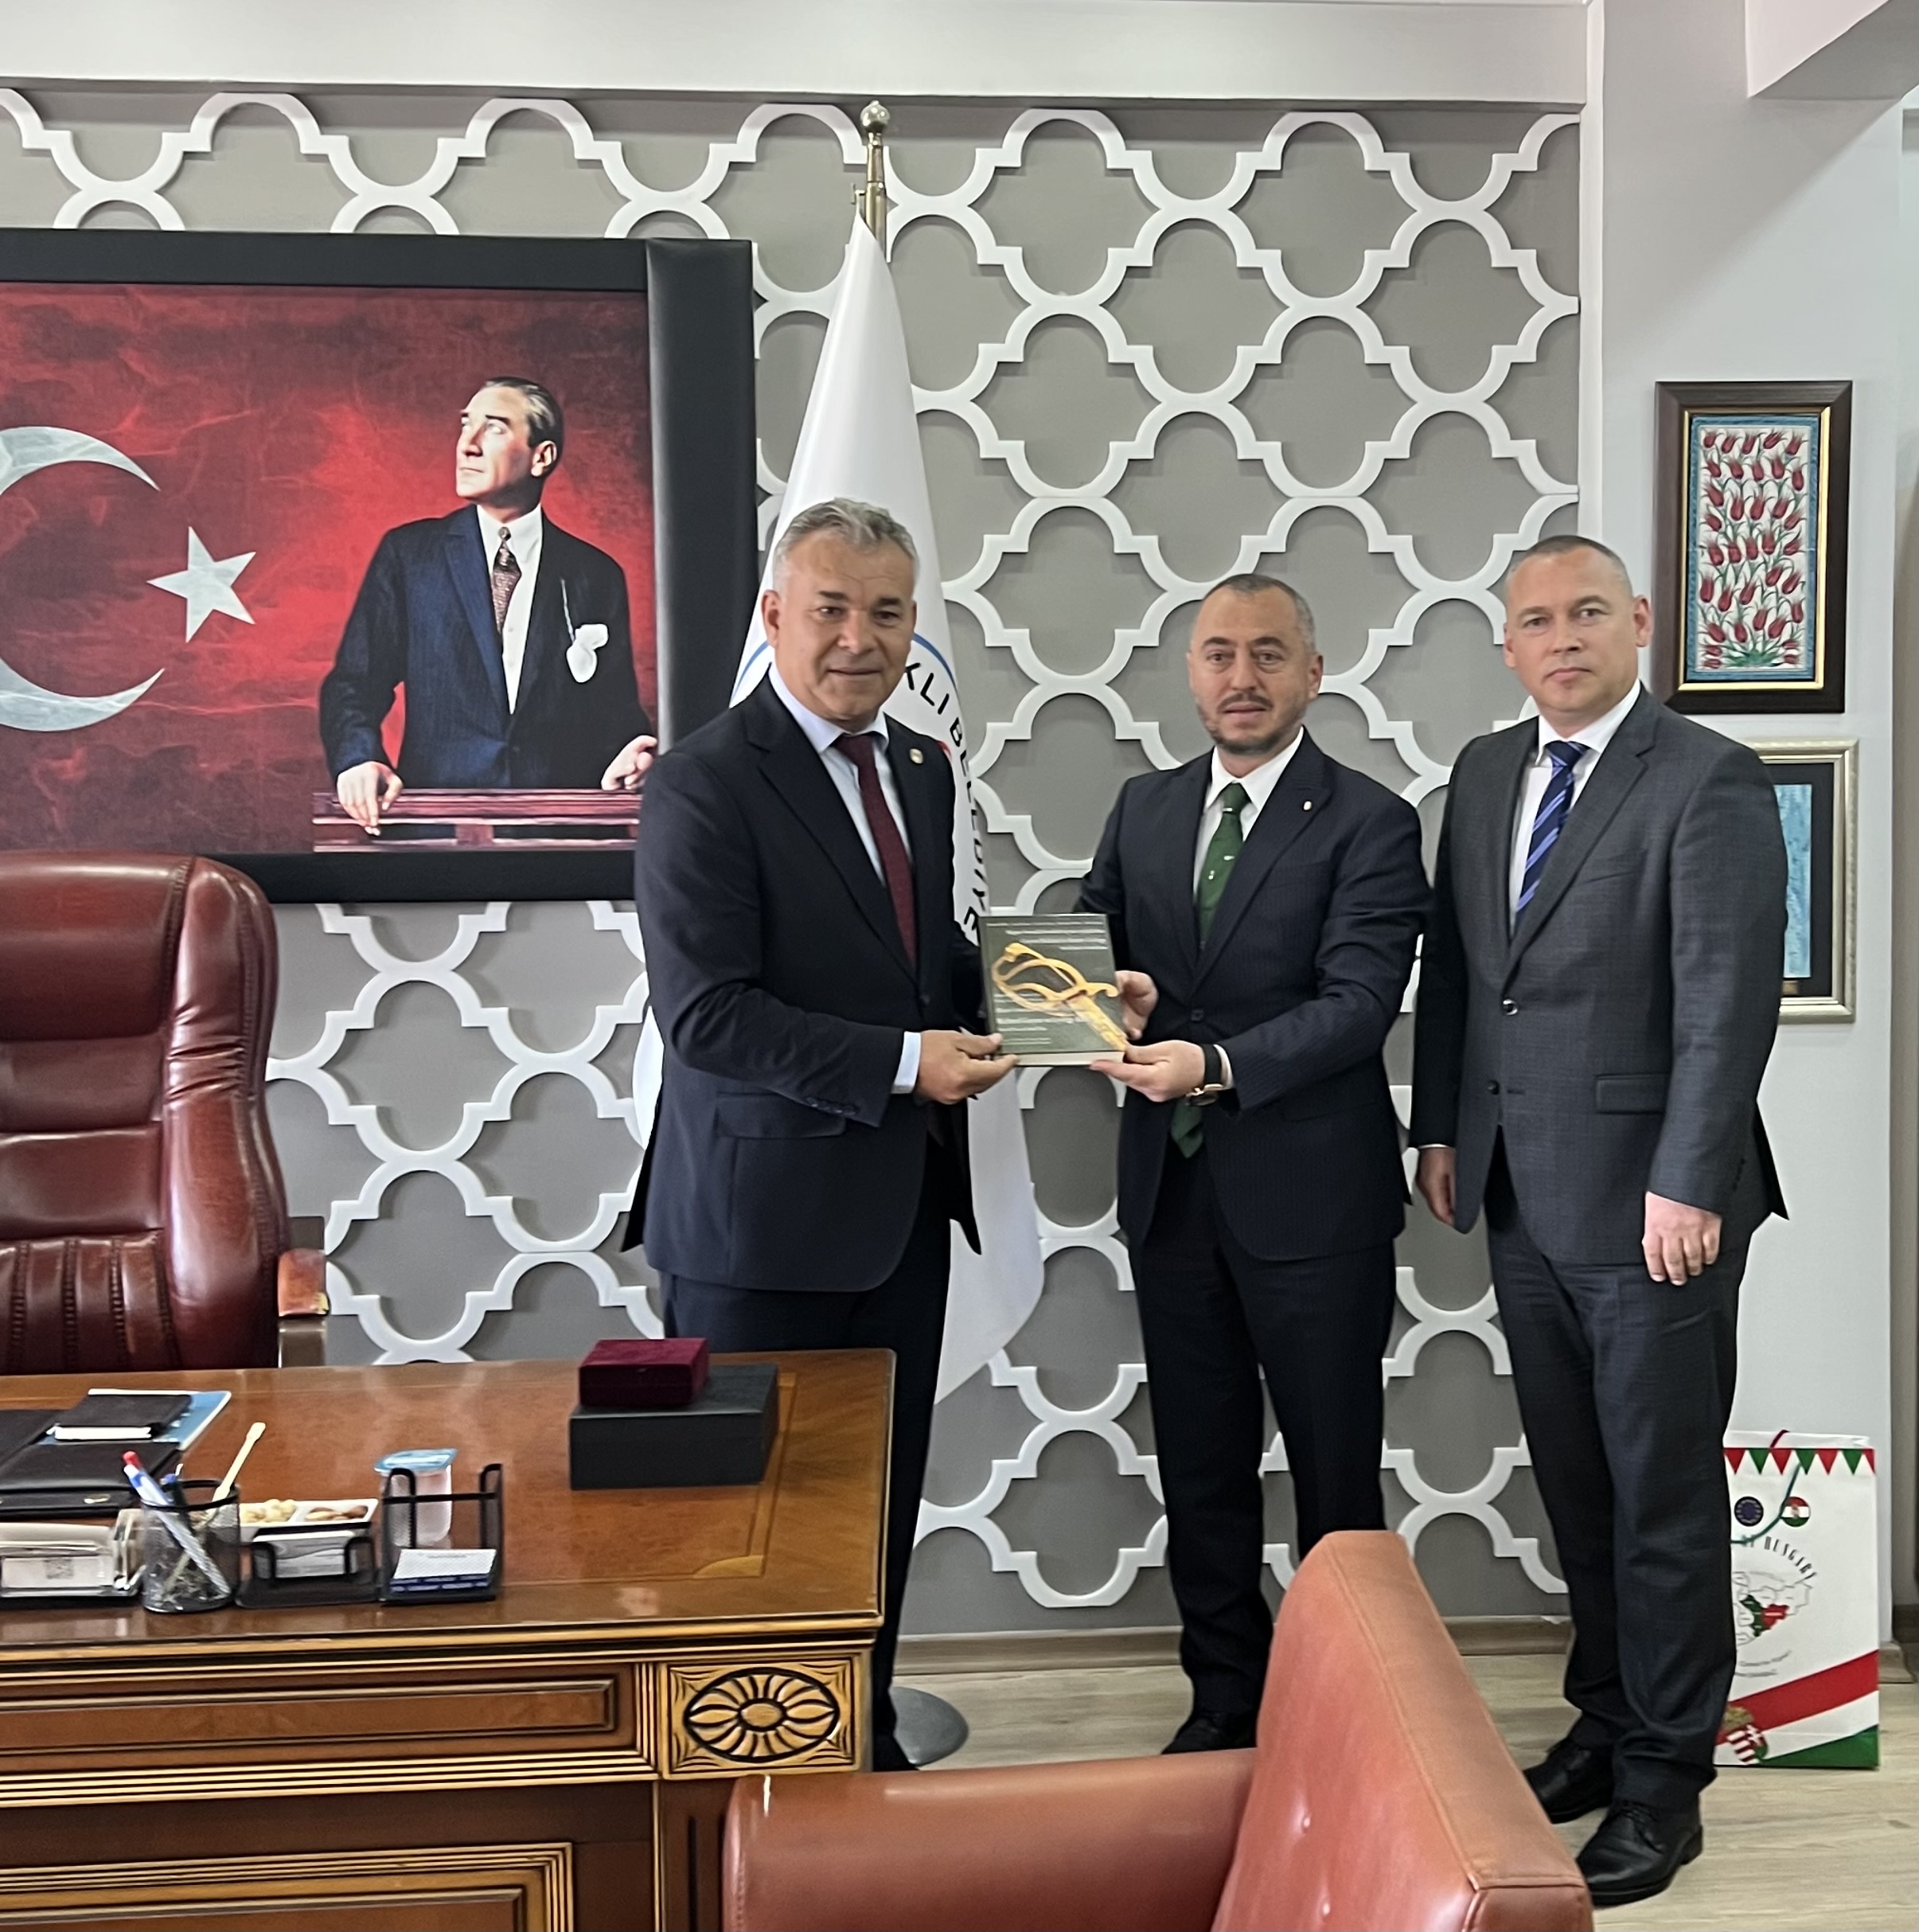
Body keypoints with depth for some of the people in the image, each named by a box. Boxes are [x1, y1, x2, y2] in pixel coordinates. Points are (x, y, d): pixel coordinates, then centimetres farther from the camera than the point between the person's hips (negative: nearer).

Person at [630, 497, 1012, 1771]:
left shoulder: (923, 769, 11)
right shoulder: (708, 781, -14)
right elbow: (705, 1013, -20)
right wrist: (902, 1063, -21)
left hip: (901, 1210, 7)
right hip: (766, 1217, -7)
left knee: (881, 1511, 17)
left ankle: (864, 1750, 35)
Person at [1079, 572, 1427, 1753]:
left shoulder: (1369, 824, -7)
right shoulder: (1145, 809, 10)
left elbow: (1359, 1004, -17)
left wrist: (1217, 1064, -30)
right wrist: (1113, 1002, -12)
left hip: (1312, 1197, -5)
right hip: (1171, 1187, 5)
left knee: (1336, 1476, 9)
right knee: (1200, 1469, 16)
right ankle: (1226, 1702, 33)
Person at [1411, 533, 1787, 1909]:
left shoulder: (1710, 781, -10)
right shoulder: (1484, 773, 11)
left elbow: (1729, 1001, -15)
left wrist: (1688, 1187, -19)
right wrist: (1441, 1126, 11)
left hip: (1648, 1199, -6)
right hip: (1522, 1194, 6)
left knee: (1663, 1493, 5)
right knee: (1576, 1484, 16)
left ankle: (1663, 1780, 19)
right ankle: (1608, 1718, 32)